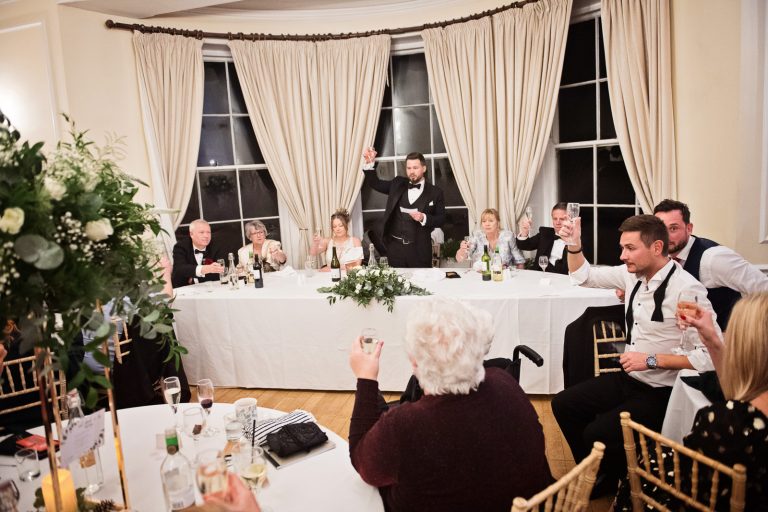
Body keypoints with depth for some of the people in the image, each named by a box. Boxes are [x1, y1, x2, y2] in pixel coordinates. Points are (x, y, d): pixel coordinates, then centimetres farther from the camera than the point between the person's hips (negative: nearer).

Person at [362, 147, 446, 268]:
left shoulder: (435, 192, 1)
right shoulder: (397, 184, 10)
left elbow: (441, 219, 1)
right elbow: (374, 183, 12)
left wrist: (424, 218, -17)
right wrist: (369, 163, -3)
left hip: (419, 249, -2)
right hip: (395, 246, 2)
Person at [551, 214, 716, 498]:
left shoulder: (686, 289, -23)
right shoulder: (633, 273, -1)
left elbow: (711, 355, -25)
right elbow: (584, 276, 12)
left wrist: (651, 360, -24)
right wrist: (574, 245, -6)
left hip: (660, 392, -8)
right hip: (628, 378, 8)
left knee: (597, 433, -22)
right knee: (563, 404, 5)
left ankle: (613, 479, 13)